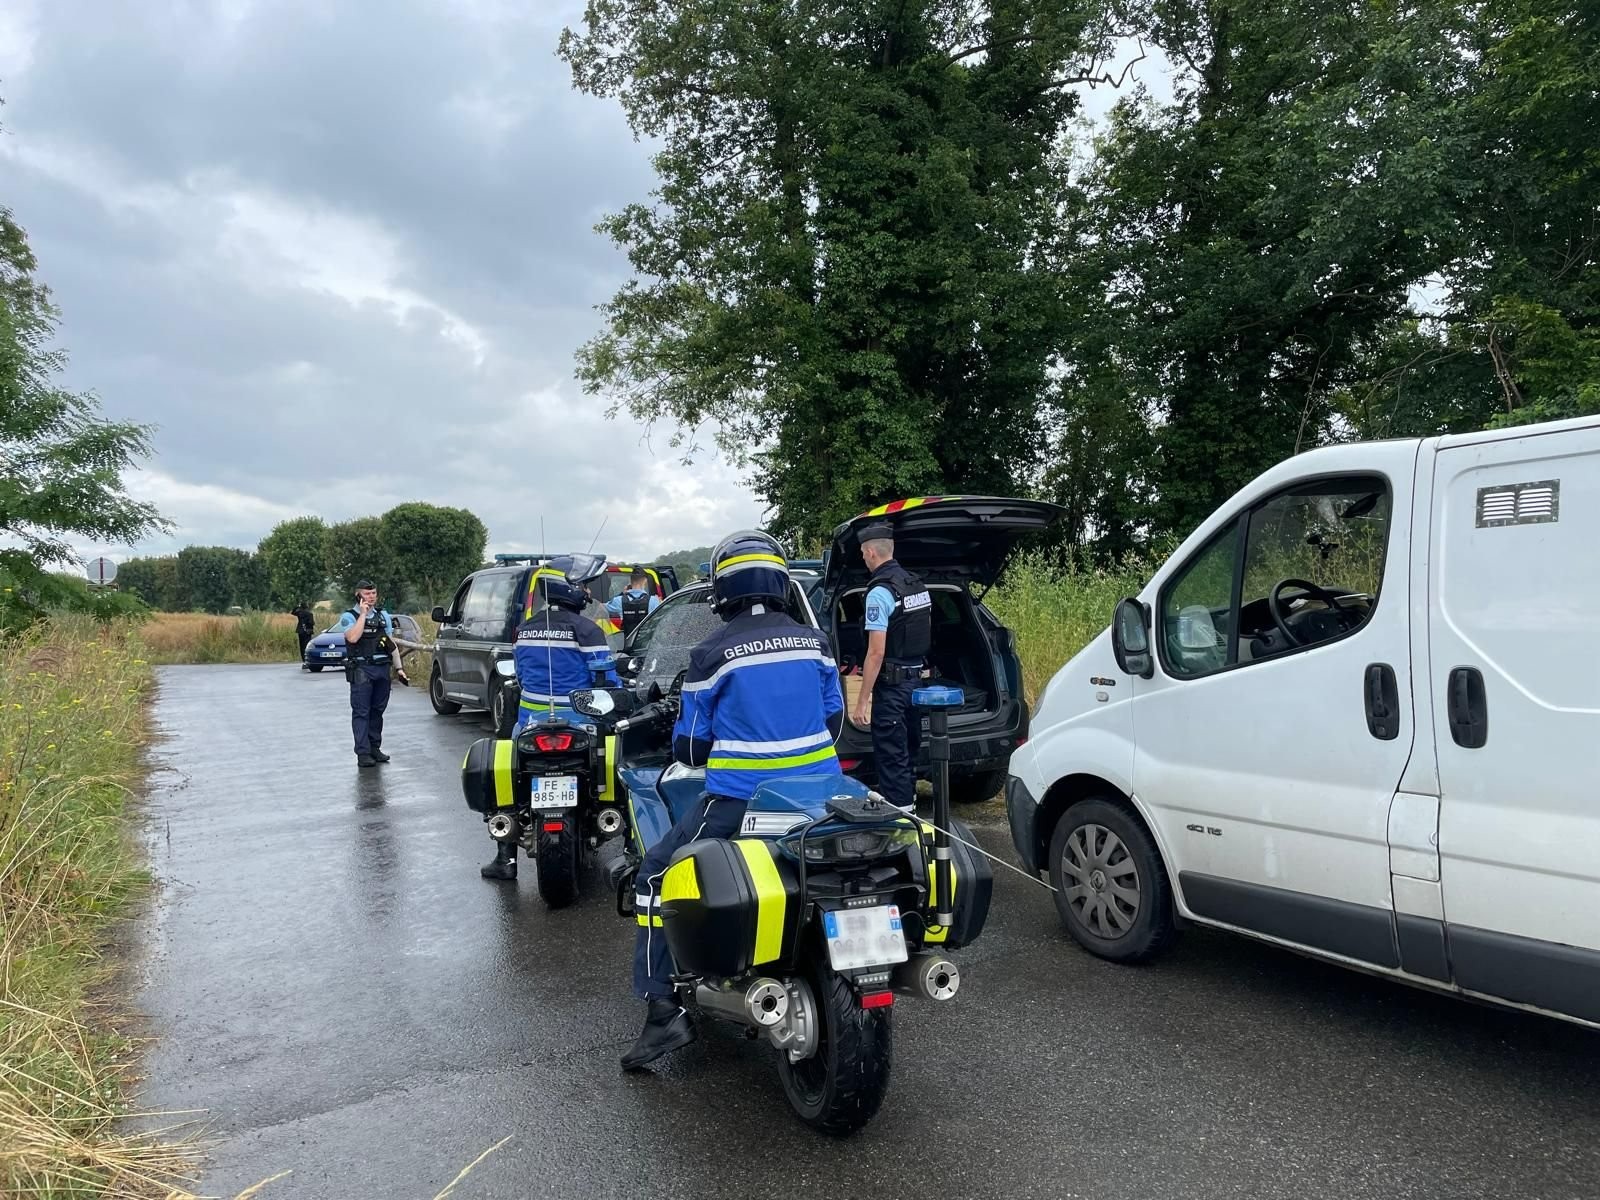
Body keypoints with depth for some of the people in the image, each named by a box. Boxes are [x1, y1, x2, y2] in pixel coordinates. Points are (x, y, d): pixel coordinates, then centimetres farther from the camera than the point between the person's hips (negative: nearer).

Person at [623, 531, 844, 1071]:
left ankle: (663, 1011, 4)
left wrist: (698, 751, 22)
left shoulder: (711, 654, -8)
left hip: (740, 800, -5)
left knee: (657, 875, 11)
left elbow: (690, 746, -2)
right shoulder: (814, 642, 5)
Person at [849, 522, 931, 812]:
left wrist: (861, 702, -17)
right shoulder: (918, 585, 9)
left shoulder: (880, 592, -18)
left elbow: (876, 652, -21)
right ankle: (908, 807, 31)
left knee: (891, 758, -3)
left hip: (891, 684, -9)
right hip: (916, 678, 9)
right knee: (909, 752, 19)